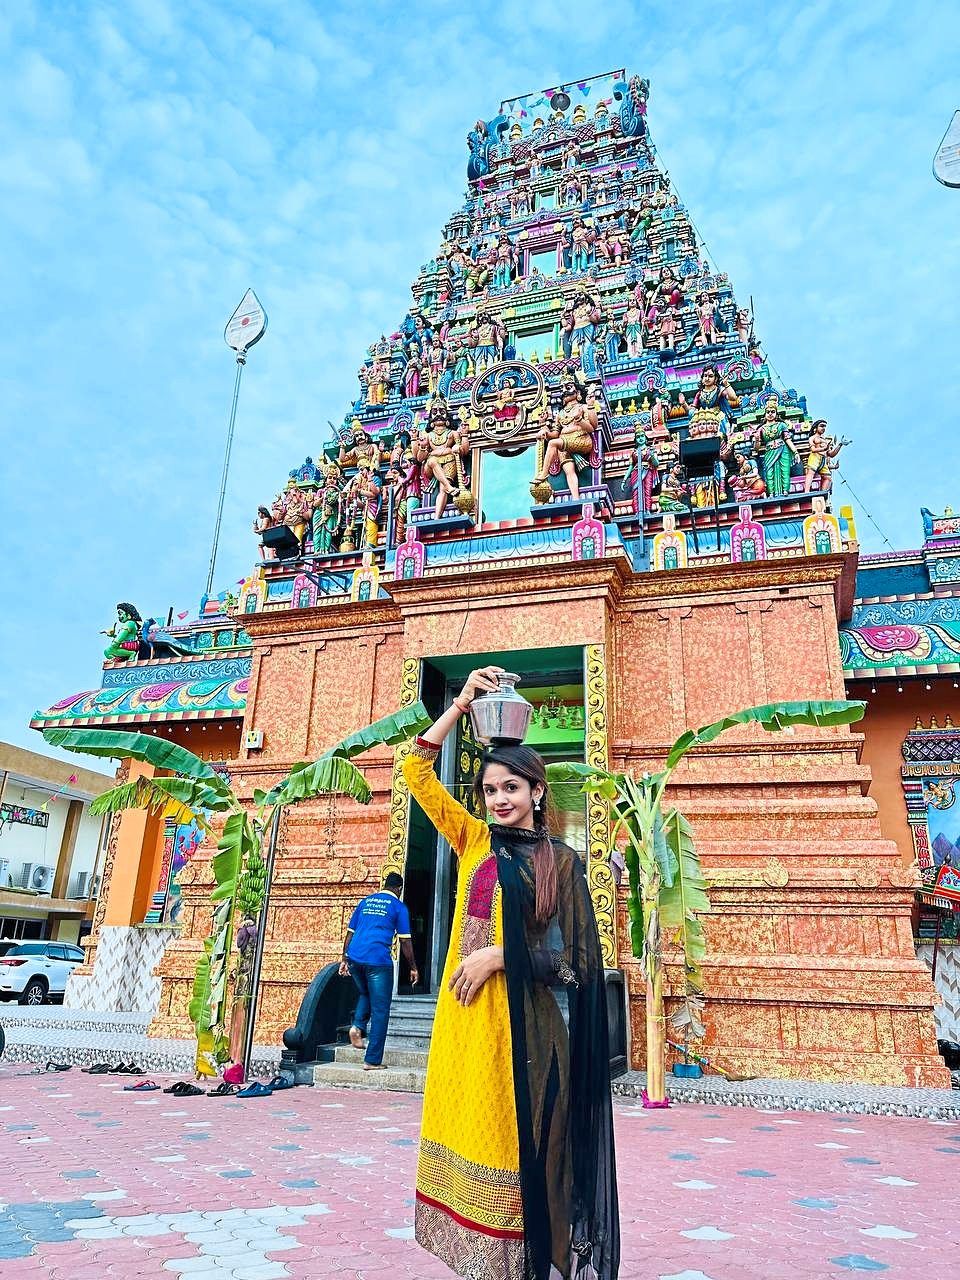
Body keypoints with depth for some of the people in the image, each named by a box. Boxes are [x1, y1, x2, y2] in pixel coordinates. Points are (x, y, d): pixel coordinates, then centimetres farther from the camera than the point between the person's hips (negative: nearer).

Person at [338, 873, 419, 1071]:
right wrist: (413, 968, 12)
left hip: (354, 957, 5)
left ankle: (358, 1026, 6)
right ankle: (372, 1060, 3)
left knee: (366, 994, 29)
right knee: (380, 1009, 4)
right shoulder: (398, 907, 6)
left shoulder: (365, 902, 19)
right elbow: (405, 942, 4)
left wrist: (344, 959, 22)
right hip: (378, 960, -5)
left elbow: (350, 933, 18)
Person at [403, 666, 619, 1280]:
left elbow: (575, 954, -6)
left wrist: (500, 956, -13)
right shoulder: (475, 841, 7)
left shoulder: (561, 860, -2)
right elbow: (417, 771, 5)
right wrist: (461, 703, 1)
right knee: (468, 1129, 9)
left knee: (517, 1140, 3)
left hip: (523, 1019, -4)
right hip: (467, 1012, 4)